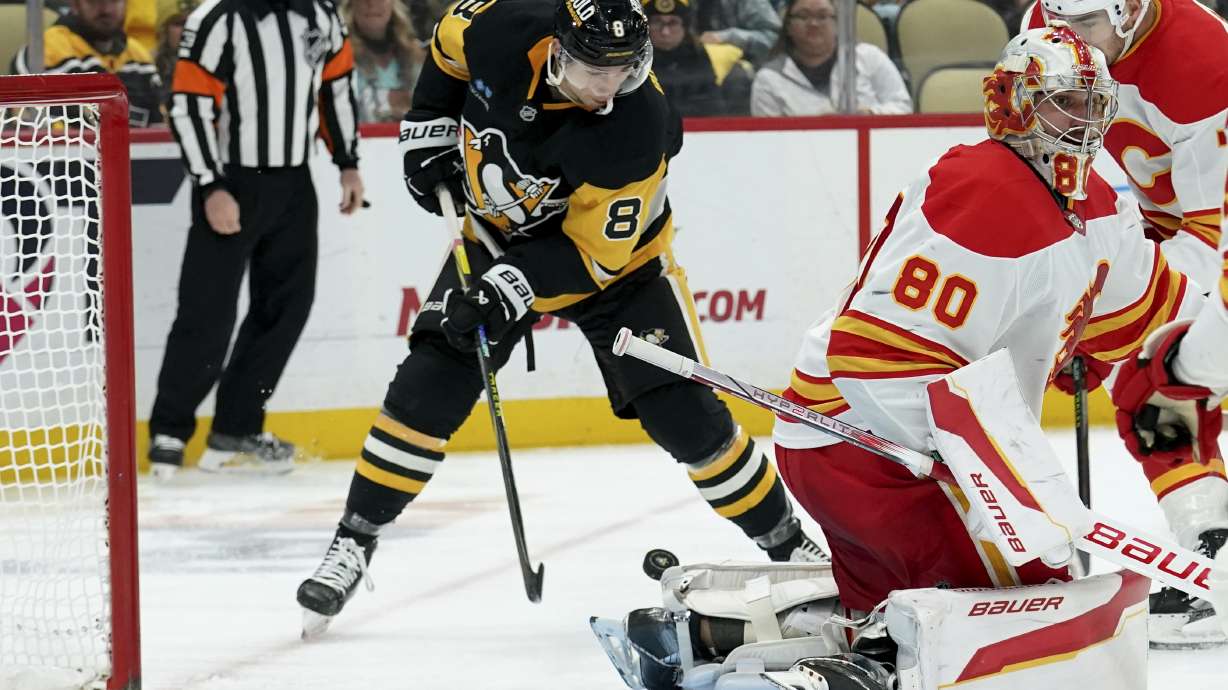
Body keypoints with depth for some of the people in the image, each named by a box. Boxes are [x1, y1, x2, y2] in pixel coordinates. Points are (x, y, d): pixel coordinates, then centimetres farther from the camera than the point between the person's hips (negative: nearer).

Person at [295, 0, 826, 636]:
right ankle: (355, 541, 5)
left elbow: (595, 253, -28)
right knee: (427, 387, -8)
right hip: (500, 234, 3)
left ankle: (786, 543, 7)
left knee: (683, 412, -8)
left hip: (610, 255, -3)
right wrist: (428, 134, -3)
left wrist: (513, 286, -38)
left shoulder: (637, 129, -35)